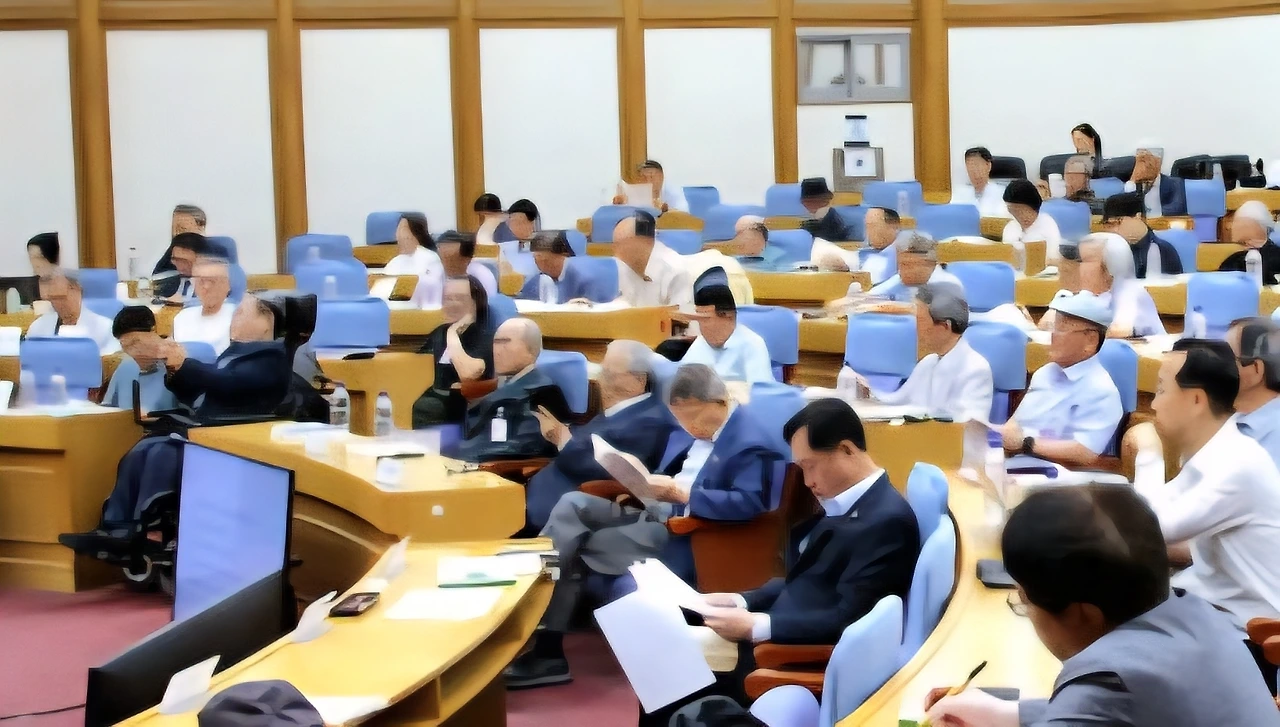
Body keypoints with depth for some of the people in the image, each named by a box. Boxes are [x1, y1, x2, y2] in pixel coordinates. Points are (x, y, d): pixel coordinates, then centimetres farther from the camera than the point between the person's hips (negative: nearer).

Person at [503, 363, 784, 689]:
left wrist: (681, 492, -26)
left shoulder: (751, 441, -19)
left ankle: (545, 648, -5)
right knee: (573, 505, -5)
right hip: (666, 510, 10)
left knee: (574, 547, -13)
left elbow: (749, 503, -29)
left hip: (692, 537, -10)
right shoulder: (705, 425, 10)